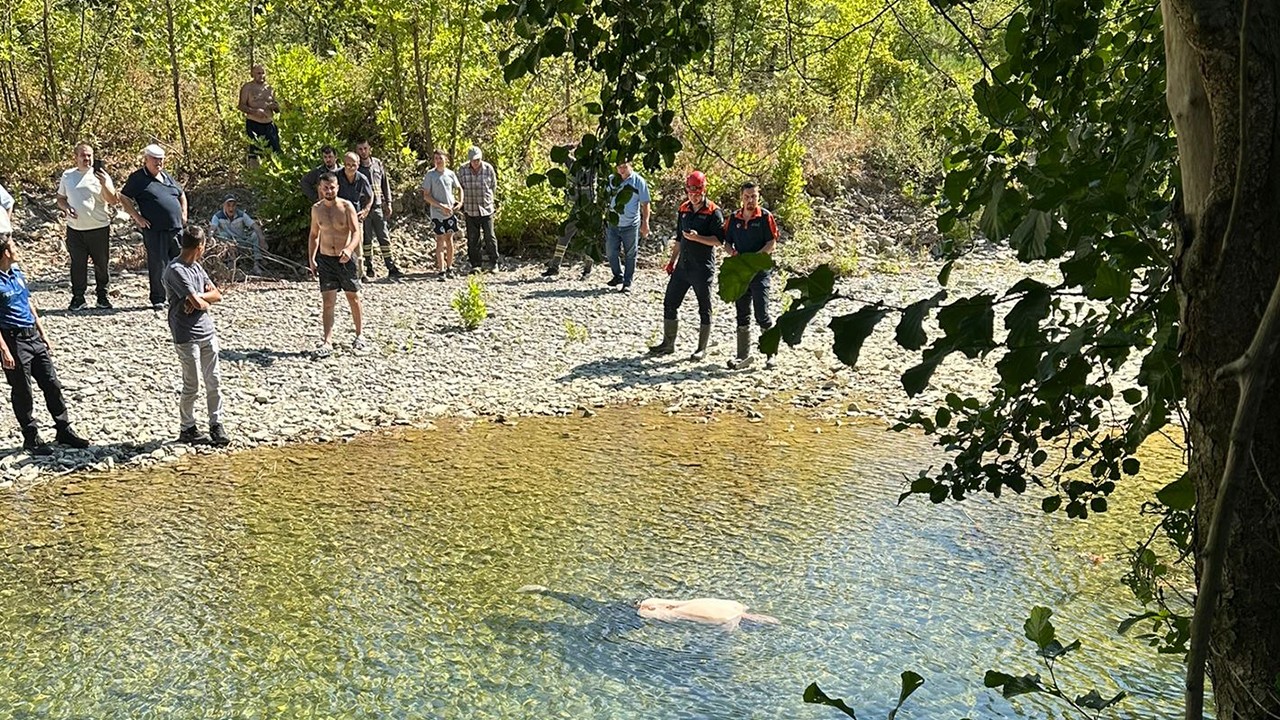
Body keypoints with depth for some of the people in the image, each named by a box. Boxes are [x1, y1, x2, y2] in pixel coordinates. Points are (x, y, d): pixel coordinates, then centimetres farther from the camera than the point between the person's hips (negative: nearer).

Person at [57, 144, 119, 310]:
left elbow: (113, 200, -9)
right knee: (77, 265, 6)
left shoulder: (101, 176, 0)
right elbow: (60, 199, 17)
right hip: (75, 229, 2)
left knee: (102, 264, 5)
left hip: (99, 228, -2)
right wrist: (66, 207, -5)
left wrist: (104, 184, -25)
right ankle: (78, 297, 15)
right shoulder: (67, 176, 9)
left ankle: (102, 296, 19)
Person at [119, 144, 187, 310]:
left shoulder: (167, 177, 18)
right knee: (157, 265, -3)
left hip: (176, 228, 6)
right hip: (154, 230, -6)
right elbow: (124, 198, -3)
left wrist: (184, 214, 18)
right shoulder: (138, 178, -1)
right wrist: (137, 217, -9)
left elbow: (182, 195, 30)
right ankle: (158, 299, 6)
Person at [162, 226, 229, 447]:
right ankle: (187, 429, 16)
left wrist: (198, 297, -10)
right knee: (192, 386, 1)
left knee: (213, 381, 8)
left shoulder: (197, 267, 12)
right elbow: (197, 303, -22)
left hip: (208, 332, 8)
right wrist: (204, 302, 0)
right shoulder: (176, 270, -17)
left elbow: (217, 294, 7)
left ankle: (216, 425, 17)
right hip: (187, 335, -8)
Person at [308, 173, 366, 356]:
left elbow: (356, 232, -15)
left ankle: (359, 336, 23)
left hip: (346, 259, -2)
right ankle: (327, 342, -7)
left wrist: (349, 249, -34)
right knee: (327, 301, -5)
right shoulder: (316, 209, 4)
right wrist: (311, 259, 5)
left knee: (353, 298, 9)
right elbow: (314, 235, 14)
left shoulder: (347, 207, -7)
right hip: (325, 259, 2)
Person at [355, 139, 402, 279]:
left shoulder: (378, 164, 8)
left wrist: (388, 203, 9)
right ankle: (369, 267, 13)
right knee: (366, 239, 5)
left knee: (384, 238, -1)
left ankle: (391, 268, -1)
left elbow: (385, 184, 14)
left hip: (378, 206, 2)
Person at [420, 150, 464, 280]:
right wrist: (441, 206, -15)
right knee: (440, 240, -5)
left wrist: (460, 202, 3)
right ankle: (441, 271, -7)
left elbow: (459, 188, 19)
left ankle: (449, 268, 18)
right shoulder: (430, 175, -6)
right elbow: (426, 196, -8)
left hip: (451, 212, 3)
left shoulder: (450, 174, 5)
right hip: (437, 213, -3)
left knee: (449, 239, 9)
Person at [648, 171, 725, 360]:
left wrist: (697, 238, -24)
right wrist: (672, 260, 19)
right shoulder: (684, 210, 12)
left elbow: (719, 241, -14)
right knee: (670, 303, 7)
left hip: (703, 269, -7)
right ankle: (668, 344, 19)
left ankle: (702, 349, 13)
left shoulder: (713, 212, -8)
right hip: (683, 266, 7)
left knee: (704, 309, 3)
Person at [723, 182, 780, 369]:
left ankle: (771, 353, 4)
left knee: (762, 315, -7)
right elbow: (727, 241, 15)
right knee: (742, 315, 9)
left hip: (760, 271, -5)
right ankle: (743, 355, 15)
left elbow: (772, 243, -9)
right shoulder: (734, 218, 9)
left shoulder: (765, 217, -4)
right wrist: (733, 253, -6)